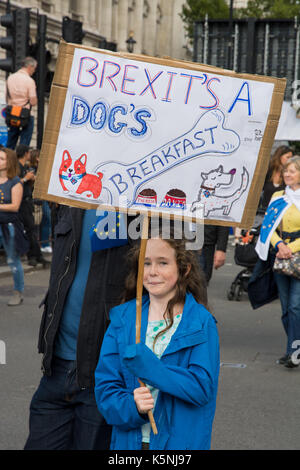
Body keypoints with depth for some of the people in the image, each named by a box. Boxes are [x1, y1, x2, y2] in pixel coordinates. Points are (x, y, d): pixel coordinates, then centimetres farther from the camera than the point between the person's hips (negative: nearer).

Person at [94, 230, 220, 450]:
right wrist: (131, 406, -20)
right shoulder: (123, 319, 3)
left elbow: (203, 388, -15)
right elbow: (105, 386, 0)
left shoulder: (202, 323, -6)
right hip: (129, 440, 2)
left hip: (182, 440, -2)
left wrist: (146, 364, -22)